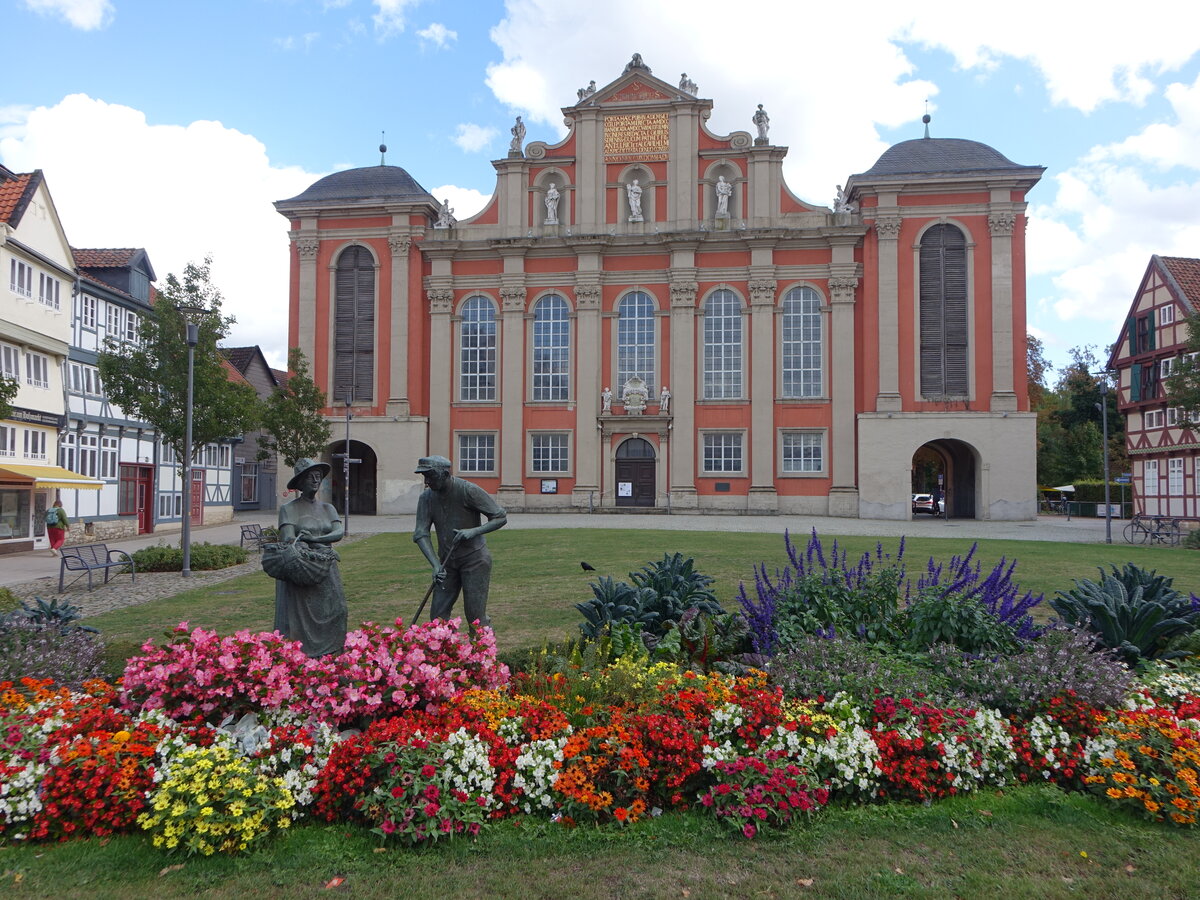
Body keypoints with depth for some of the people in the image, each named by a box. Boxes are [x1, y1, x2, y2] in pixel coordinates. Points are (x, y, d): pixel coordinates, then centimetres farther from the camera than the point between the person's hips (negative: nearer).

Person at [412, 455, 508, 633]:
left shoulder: (469, 491, -16)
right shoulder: (427, 497, -2)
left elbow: (501, 517, -11)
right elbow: (420, 534, -7)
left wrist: (474, 531, -26)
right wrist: (436, 565, -19)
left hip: (474, 559, -5)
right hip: (447, 561, 5)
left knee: (475, 615, -5)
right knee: (438, 615, 3)